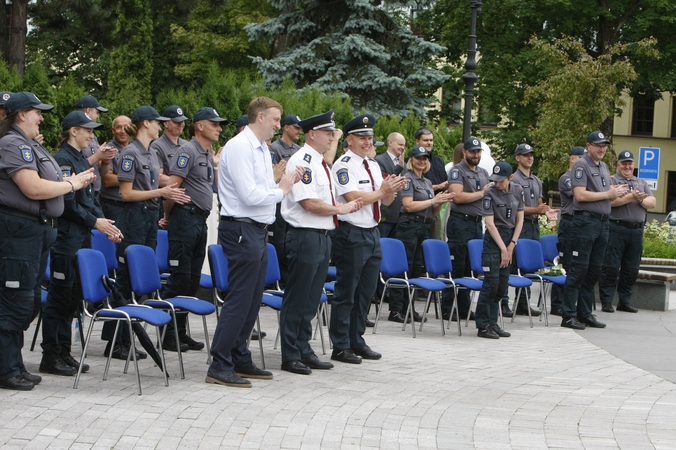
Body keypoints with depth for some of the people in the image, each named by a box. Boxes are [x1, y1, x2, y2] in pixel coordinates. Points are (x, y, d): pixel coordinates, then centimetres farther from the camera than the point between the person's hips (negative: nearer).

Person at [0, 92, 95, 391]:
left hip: (37, 230, 11)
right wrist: (71, 184, -11)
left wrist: (74, 179, 9)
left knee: (27, 304, 15)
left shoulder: (30, 145, 19)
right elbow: (33, 188, -22)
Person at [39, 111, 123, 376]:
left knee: (73, 296, 11)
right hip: (66, 236, -9)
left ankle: (63, 353, 17)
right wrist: (95, 221, -15)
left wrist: (105, 223, 7)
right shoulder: (63, 160, -12)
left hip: (83, 235, 9)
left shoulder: (82, 160, 16)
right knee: (60, 295, -4)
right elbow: (67, 202, -18)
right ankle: (50, 357, 2)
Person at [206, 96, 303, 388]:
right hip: (242, 230, -10)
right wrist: (281, 191, -7)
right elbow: (250, 195, -21)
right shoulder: (240, 147, -15)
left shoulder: (262, 149, 16)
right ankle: (219, 367, -3)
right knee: (239, 299, -8)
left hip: (258, 230, 10)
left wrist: (287, 182, 3)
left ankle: (240, 360, 22)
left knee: (252, 299, 13)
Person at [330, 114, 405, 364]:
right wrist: (382, 191, -15)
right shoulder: (344, 165, -10)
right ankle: (340, 347, 5)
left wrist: (392, 190, -6)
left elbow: (386, 201, 15)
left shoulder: (374, 166, 15)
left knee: (366, 292, 13)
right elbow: (354, 198, -20)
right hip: (352, 234, -8)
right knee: (346, 293, -2)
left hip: (373, 233, 8)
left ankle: (357, 341, 23)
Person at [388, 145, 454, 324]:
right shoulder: (408, 179, -5)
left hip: (424, 228, 8)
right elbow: (408, 205, -17)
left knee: (417, 269, 8)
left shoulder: (428, 182, 18)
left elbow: (433, 212, 21)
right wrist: (433, 200, -14)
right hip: (409, 226, -8)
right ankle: (395, 310, -7)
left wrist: (442, 202, 0)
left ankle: (408, 308, 13)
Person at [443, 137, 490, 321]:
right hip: (460, 222, -7)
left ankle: (464, 308, 15)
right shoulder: (457, 171, -6)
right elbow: (458, 196, -19)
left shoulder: (484, 173, 18)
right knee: (456, 268, -6)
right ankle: (447, 310, -2)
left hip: (477, 223, 7)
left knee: (471, 268, 9)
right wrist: (482, 194, -9)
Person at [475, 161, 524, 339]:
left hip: (511, 237, 5)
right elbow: (490, 223, -13)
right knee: (492, 281, -9)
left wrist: (511, 245, -3)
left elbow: (520, 219, 6)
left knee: (502, 284, 6)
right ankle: (483, 325, -4)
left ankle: (492, 323, 14)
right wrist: (503, 248, -13)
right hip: (493, 239, -5)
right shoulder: (490, 193, -11)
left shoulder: (517, 190, 3)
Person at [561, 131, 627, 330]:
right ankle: (569, 315, -6)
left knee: (594, 270, 10)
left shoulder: (604, 167, 19)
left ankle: (585, 314, 17)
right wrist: (608, 194, -12)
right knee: (579, 269, -8)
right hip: (585, 221, -8)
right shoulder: (581, 165, -7)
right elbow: (580, 195, -17)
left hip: (602, 222, 8)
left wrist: (617, 193, 2)